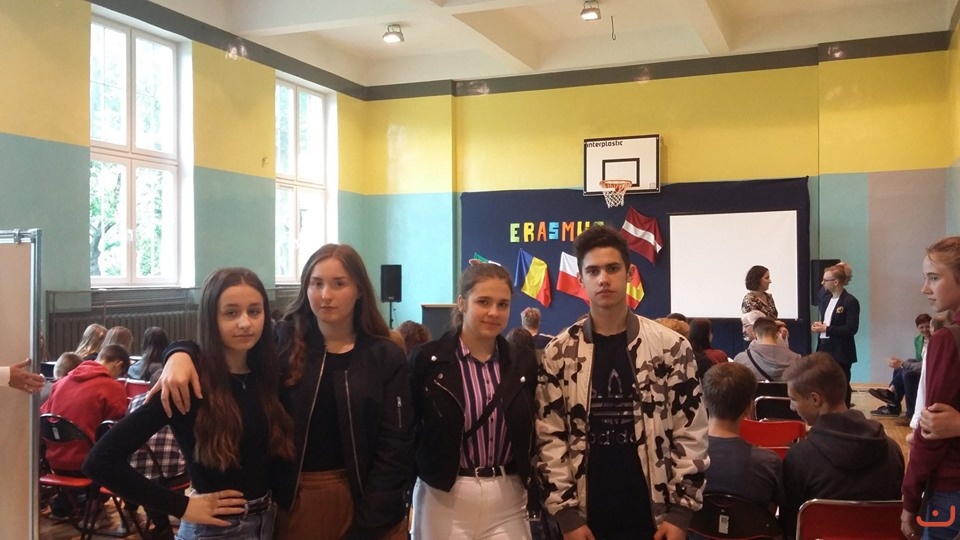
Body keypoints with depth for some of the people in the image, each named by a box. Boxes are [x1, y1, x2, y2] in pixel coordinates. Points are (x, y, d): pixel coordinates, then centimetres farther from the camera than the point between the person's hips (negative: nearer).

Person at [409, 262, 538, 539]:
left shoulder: (525, 361, 3)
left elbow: (533, 433, 10)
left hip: (509, 500, 3)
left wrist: (536, 494, 5)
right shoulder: (426, 359, -6)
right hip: (445, 498, -2)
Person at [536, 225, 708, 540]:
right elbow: (550, 439, -1)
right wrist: (567, 514, -6)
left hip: (653, 515, 0)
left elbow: (691, 435, 0)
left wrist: (680, 511, -4)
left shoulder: (671, 347, -1)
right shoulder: (559, 354, -1)